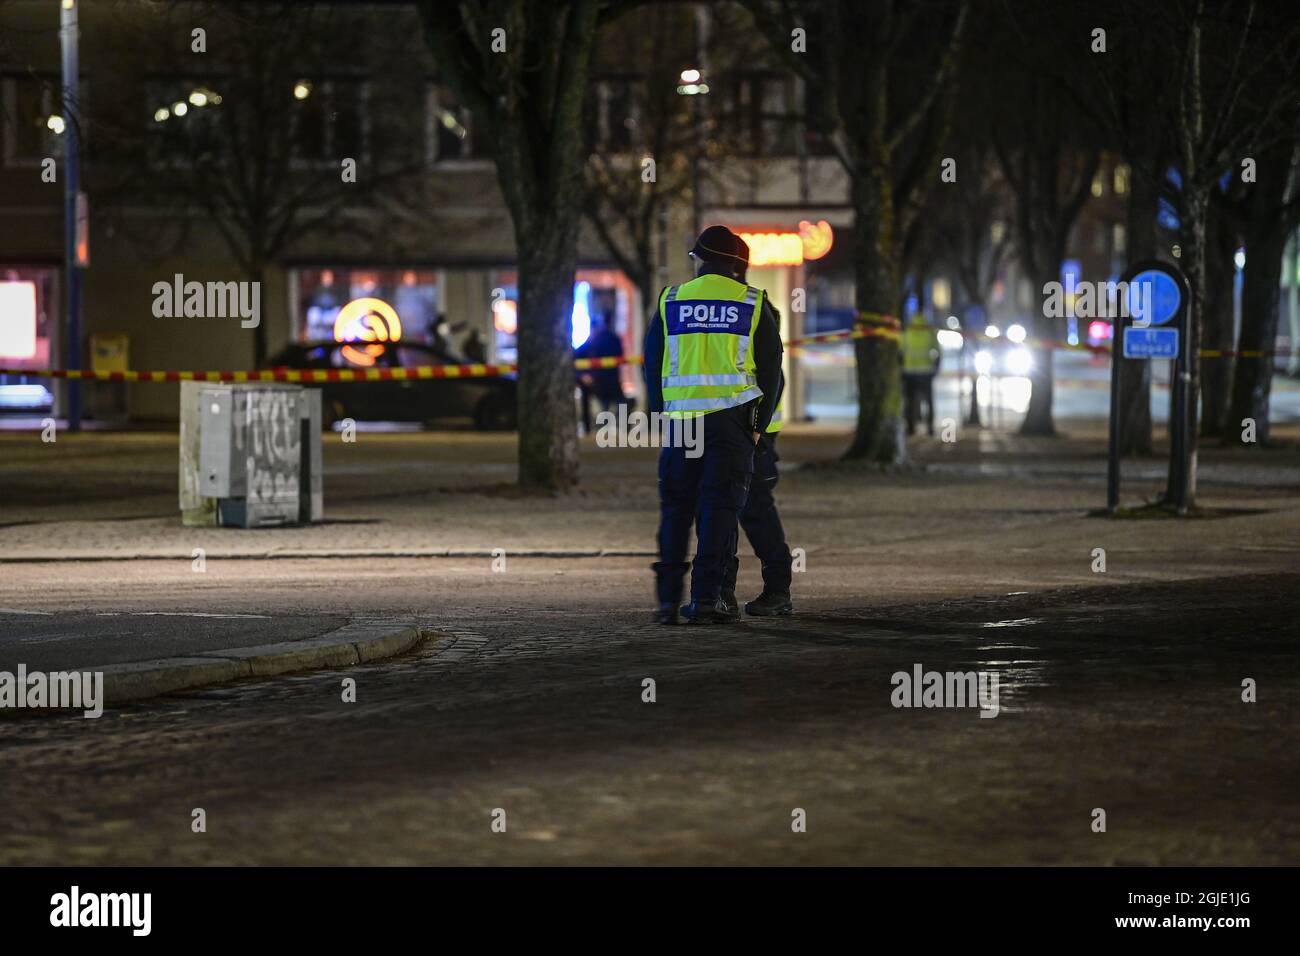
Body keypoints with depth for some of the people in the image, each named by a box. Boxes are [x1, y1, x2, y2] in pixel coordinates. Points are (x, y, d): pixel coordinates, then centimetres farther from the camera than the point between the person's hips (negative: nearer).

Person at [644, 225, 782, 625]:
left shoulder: (670, 301, 7)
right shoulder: (753, 304, 4)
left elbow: (652, 366, 8)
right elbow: (771, 370, 4)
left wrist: (662, 414, 15)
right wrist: (758, 425, 9)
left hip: (681, 418, 1)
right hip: (733, 419, -1)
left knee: (676, 508, 9)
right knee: (720, 507, 1)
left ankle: (668, 598, 5)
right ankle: (705, 599, -5)